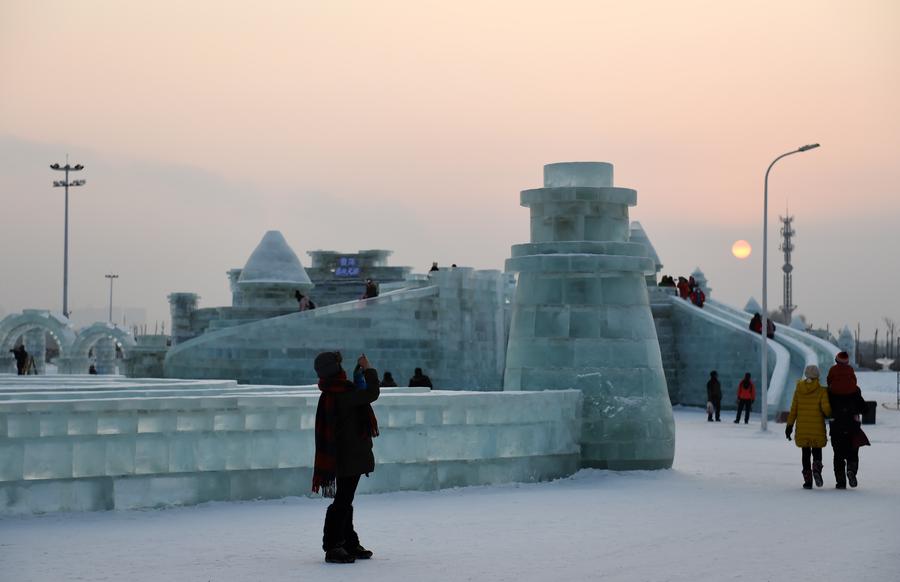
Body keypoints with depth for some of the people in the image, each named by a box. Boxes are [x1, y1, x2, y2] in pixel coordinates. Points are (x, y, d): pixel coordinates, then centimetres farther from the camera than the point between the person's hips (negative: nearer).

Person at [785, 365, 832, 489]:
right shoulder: (821, 391, -6)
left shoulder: (798, 390, 3)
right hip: (817, 428, -2)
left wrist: (789, 425, 9)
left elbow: (793, 409, 3)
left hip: (802, 428, 2)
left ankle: (807, 479, 3)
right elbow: (826, 407, -15)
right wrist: (827, 414, 9)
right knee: (817, 451, 13)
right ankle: (816, 468, -16)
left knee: (805, 453, 9)